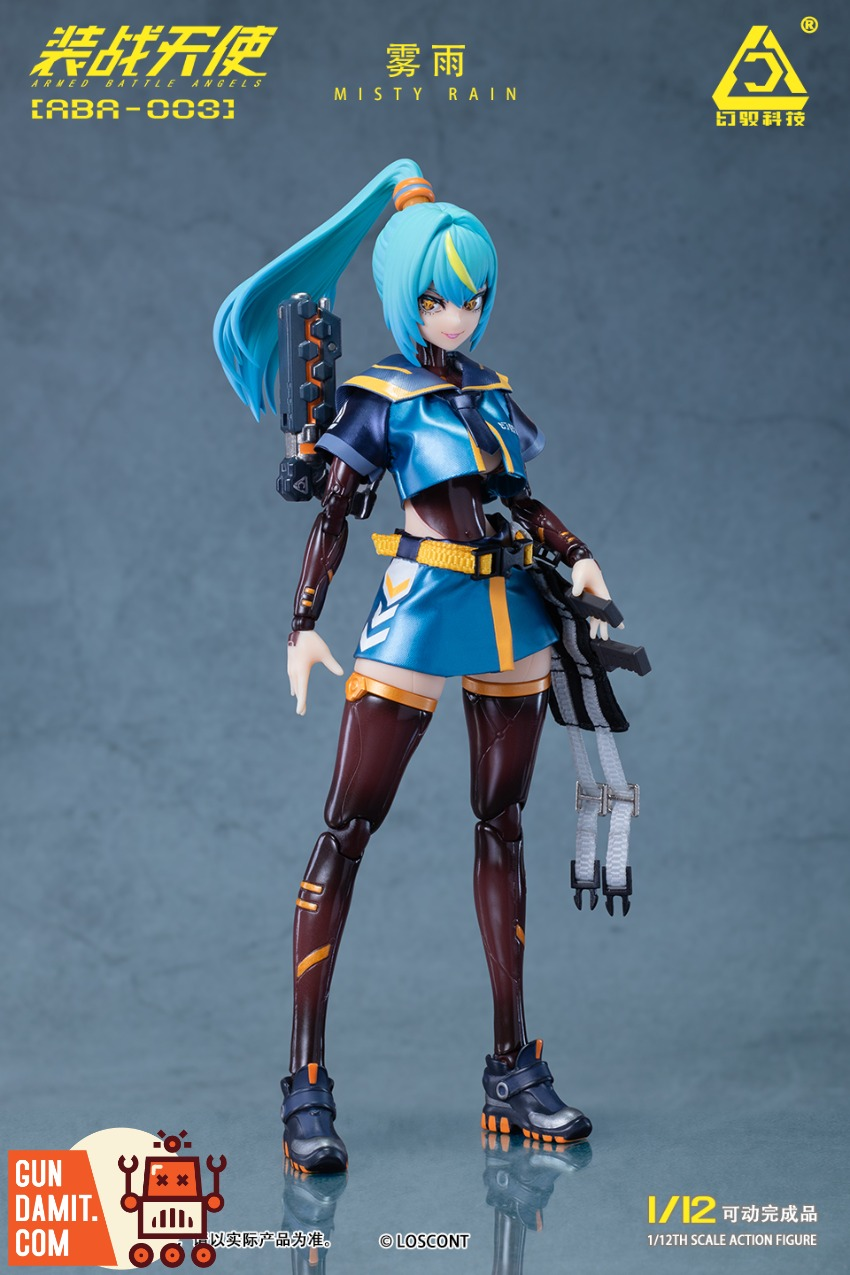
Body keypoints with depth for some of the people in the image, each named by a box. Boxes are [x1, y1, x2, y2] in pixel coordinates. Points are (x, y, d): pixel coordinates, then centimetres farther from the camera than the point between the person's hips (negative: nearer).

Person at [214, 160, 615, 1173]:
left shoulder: (491, 389, 15)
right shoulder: (381, 397, 0)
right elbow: (332, 515, -3)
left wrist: (577, 554, 5)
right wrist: (304, 626, -11)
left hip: (513, 623, 6)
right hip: (420, 620, -6)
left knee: (502, 829, 8)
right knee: (346, 833, -7)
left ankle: (512, 1071, 16)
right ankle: (306, 1083, -3)